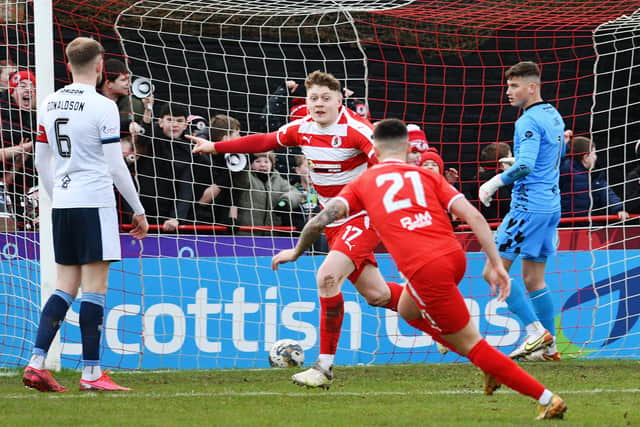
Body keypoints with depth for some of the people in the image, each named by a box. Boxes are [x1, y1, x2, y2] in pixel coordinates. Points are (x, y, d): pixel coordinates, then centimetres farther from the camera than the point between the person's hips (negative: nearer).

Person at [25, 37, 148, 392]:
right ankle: (91, 373, -3)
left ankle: (36, 363, 1)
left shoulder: (49, 105, 9)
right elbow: (115, 166, -8)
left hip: (61, 205, 6)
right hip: (94, 203, -6)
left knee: (65, 286, 11)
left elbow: (41, 161, 15)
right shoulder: (102, 107, -9)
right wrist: (139, 210, 1)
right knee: (95, 288, -3)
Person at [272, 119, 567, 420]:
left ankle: (547, 399, 0)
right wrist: (495, 263, 5)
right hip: (455, 256, 5)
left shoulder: (363, 183, 14)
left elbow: (320, 220, 6)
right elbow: (473, 216, 6)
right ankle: (489, 365, 25)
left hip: (425, 269, -5)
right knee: (408, 310, 32)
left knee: (472, 345, 4)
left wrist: (296, 252, 23)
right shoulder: (427, 176, 18)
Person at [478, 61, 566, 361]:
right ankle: (549, 346, 9)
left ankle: (536, 331, -13)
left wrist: (495, 182, -13)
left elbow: (525, 166, -25)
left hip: (528, 207, -9)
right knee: (533, 280, 12)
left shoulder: (529, 122, -15)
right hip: (551, 205, 9)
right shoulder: (554, 116, 14)